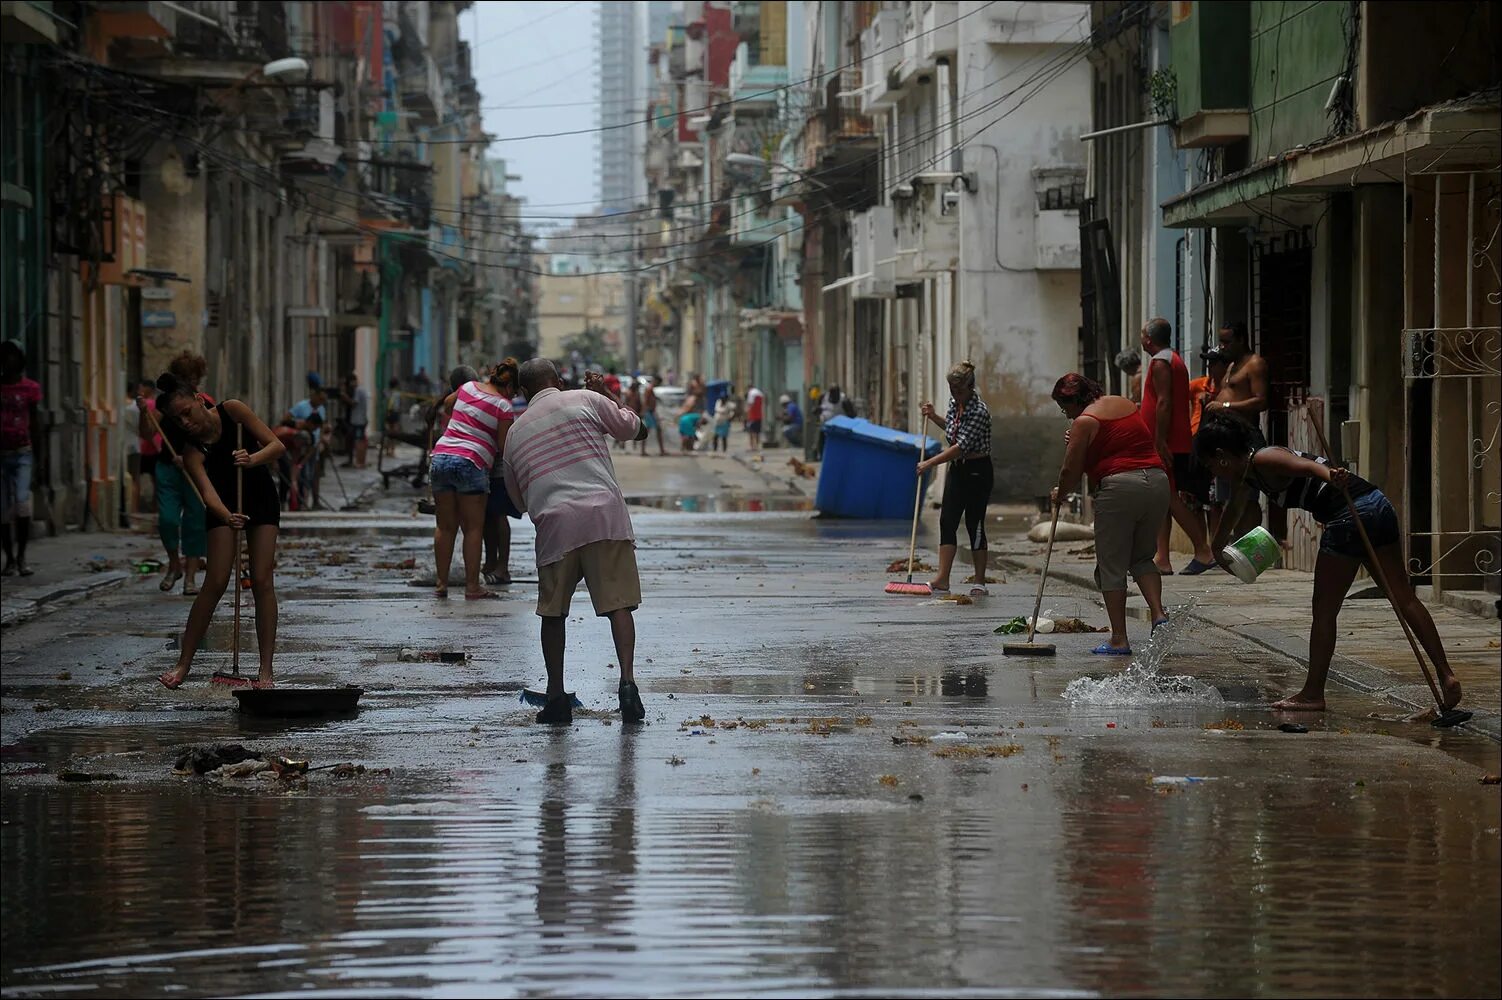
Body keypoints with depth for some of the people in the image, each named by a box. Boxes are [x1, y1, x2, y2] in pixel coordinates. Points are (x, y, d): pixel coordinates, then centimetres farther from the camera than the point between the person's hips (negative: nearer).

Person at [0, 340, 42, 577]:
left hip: (22, 453, -2)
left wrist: (38, 456, 5)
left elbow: (34, 423, 7)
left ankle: (22, 556, -10)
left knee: (22, 501, -18)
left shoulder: (30, 388, 3)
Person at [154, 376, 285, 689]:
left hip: (261, 499, 0)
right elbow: (208, 492, -31)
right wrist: (227, 517, -51)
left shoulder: (231, 410, -18)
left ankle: (266, 670, -7)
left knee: (262, 581, -8)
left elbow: (276, 445, -17)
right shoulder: (192, 451, -18)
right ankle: (184, 663, 1)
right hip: (224, 507, 0)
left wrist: (252, 460, -37)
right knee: (215, 583, -8)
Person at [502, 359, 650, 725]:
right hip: (605, 512, -2)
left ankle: (556, 697, 12)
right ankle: (627, 681, -16)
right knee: (618, 602, -2)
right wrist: (607, 395, 29)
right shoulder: (585, 401, 10)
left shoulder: (516, 432, 20)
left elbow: (518, 499, 27)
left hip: (554, 522, 2)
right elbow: (637, 430, 17)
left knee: (553, 611, 14)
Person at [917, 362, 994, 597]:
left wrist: (930, 463, -27)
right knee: (947, 521, -2)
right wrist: (934, 417, 8)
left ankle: (980, 583, 8)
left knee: (974, 524, -2)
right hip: (957, 470, 8)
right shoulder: (954, 402, 4)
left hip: (978, 471, -8)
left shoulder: (979, 411, -22)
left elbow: (961, 447, -27)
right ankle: (942, 580, -6)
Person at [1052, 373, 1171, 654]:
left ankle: (1119, 639, 2)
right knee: (1142, 557, 20)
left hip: (1120, 486, -7)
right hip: (1158, 481, 7)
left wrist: (1059, 494, 18)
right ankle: (1159, 614, -2)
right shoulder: (1126, 404, 19)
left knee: (1112, 566, 4)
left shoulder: (1084, 422, -3)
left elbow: (1071, 472, -1)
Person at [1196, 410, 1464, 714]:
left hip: (1351, 513, -9)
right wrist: (1217, 549, 57)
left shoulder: (1263, 461, -6)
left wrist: (1331, 477, -47)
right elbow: (1234, 512, 42)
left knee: (1324, 611, 2)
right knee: (1404, 597, 9)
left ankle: (1313, 695, 9)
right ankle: (1446, 674, 6)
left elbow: (1303, 465, -26)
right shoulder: (1246, 476, 22)